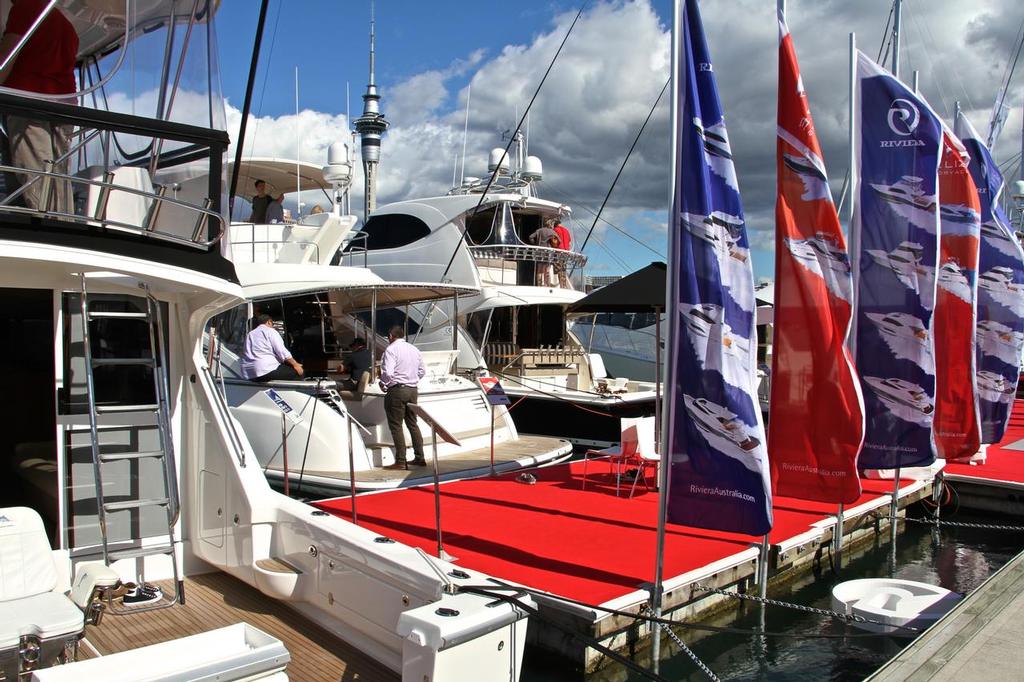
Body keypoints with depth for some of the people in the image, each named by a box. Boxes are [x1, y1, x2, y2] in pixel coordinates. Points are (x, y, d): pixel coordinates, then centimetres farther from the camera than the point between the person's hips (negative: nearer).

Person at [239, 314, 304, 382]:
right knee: (297, 371, -1)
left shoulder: (250, 334, 23)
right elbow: (282, 352, -8)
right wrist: (295, 365, -2)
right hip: (266, 370, -8)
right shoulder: (270, 331, 2)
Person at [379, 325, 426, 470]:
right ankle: (420, 458, 18)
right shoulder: (414, 349, 11)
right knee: (412, 424, 16)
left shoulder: (391, 349, -11)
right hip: (413, 390, 7)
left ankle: (401, 462, -1)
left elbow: (388, 373, -20)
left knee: (396, 426, -1)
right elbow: (422, 371, 15)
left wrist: (383, 384, -3)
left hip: (397, 390, -7)